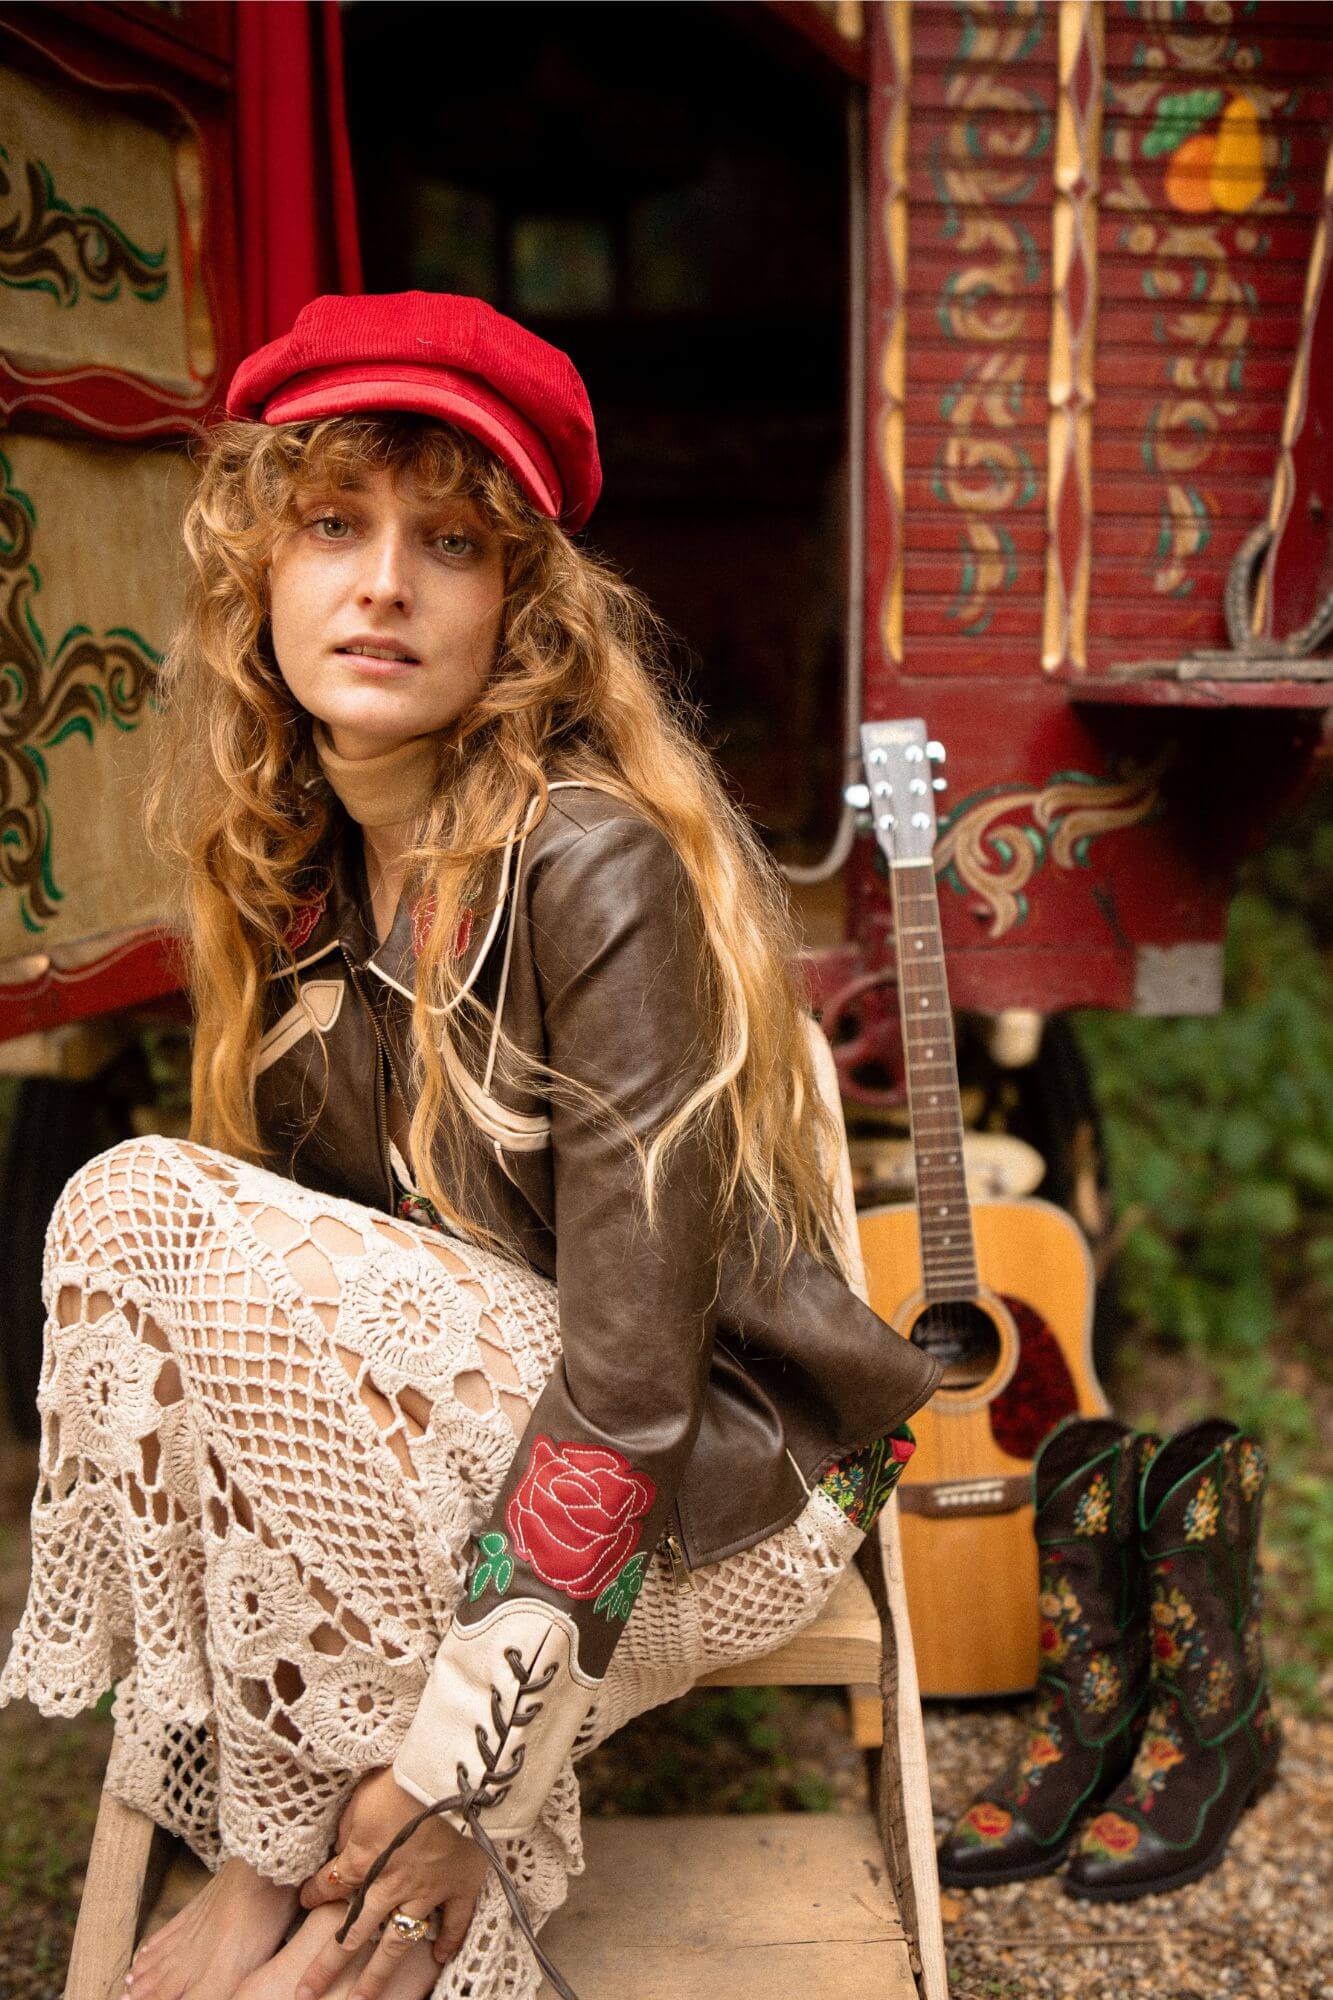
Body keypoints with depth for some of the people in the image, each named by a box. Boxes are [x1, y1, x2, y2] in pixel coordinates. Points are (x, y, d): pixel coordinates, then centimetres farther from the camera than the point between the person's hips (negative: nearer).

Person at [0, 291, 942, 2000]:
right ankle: (269, 1848, -6)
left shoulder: (593, 862, -23)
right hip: (469, 1401, 7)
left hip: (716, 1476, -6)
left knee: (258, 1276, -27)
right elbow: (304, 1217, 8)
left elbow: (635, 1355, -24)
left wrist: (463, 1739, -22)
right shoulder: (295, 865, 0)